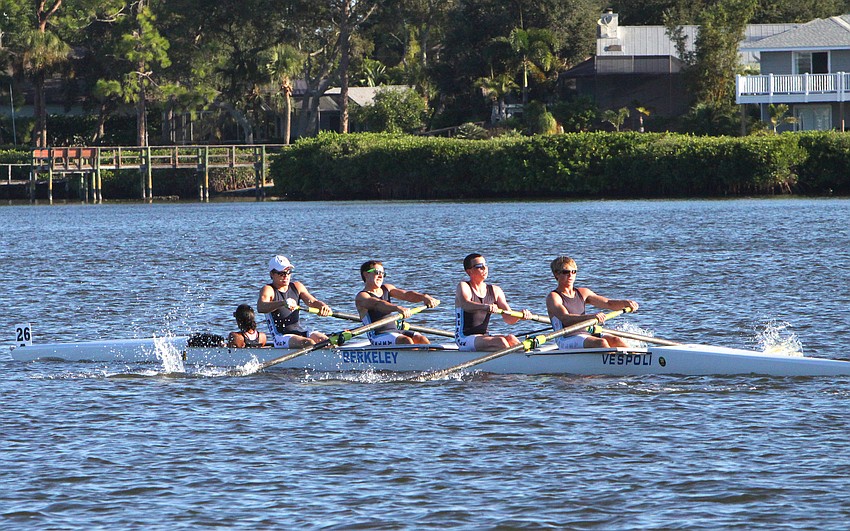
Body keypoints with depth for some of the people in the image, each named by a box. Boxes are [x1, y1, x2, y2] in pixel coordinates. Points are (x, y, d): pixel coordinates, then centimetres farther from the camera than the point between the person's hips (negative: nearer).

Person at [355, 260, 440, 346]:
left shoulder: (387, 289, 18)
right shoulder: (362, 296, -5)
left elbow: (406, 294, 2)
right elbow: (377, 304, -26)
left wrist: (424, 297, -18)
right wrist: (398, 308, -43)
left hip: (395, 331, 6)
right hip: (378, 336, -6)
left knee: (421, 339, -17)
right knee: (406, 341, -30)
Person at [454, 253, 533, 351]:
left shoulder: (495, 291, 12)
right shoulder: (463, 287, -5)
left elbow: (509, 319, 5)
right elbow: (465, 305, -30)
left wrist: (520, 316, -19)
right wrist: (486, 307, -49)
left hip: (483, 337, 5)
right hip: (465, 338, -5)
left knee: (510, 338, -24)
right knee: (500, 342, -29)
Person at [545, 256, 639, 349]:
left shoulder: (582, 293, 20)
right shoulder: (553, 297, -2)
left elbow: (608, 303, 15)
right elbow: (565, 318, -20)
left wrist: (626, 303, -7)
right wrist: (590, 317, -36)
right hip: (567, 339, -6)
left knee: (616, 340, -21)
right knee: (601, 343, -31)